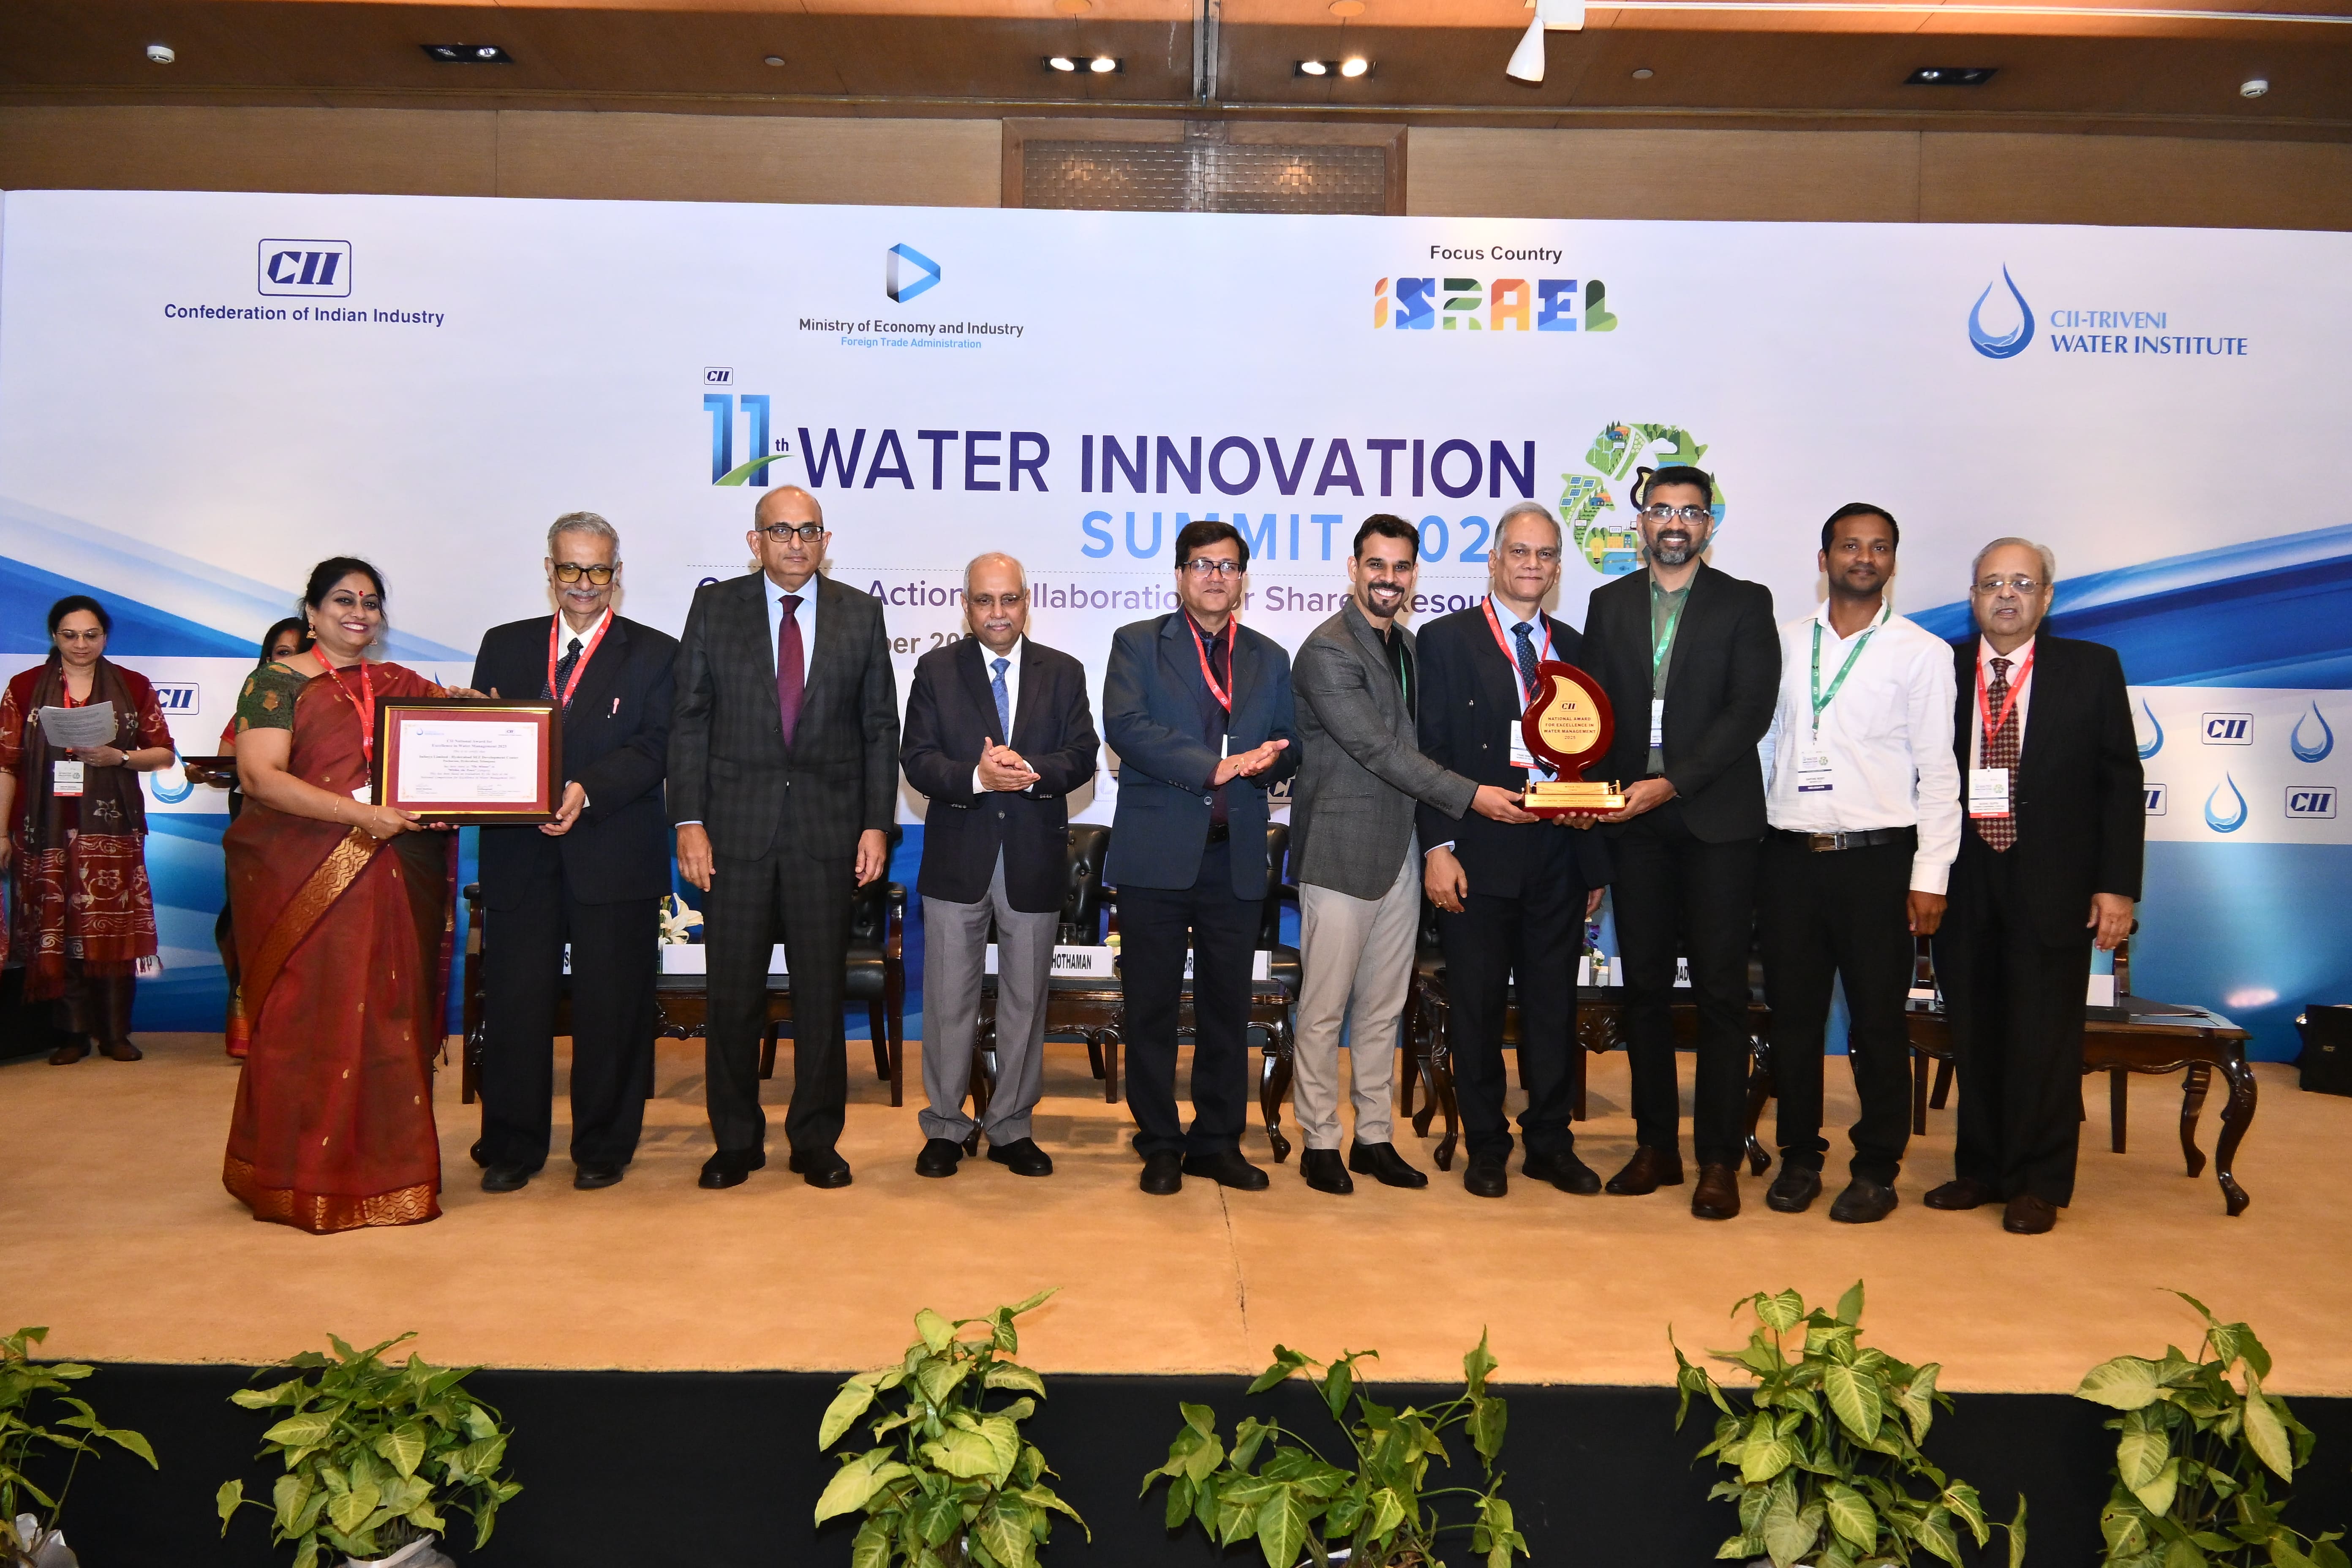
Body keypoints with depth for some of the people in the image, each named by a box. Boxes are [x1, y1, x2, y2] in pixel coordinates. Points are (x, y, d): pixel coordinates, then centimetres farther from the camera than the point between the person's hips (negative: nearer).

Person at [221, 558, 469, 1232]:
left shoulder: (402, 685, 16)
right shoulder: (278, 684, 0)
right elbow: (260, 777, -11)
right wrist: (359, 814, -20)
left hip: (393, 882, 5)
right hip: (305, 879, -5)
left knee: (391, 1020, 6)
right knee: (310, 1022, -2)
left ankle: (385, 1166, 15)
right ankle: (306, 1180, 9)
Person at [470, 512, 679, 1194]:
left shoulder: (653, 653, 4)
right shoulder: (505, 646, 14)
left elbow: (653, 748, -8)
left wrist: (588, 791, -24)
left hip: (614, 856, -2)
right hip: (520, 854, 3)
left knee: (611, 1004, 5)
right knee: (515, 1001, 7)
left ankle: (603, 1147, 18)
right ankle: (512, 1146, 20)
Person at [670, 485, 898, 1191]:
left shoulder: (861, 614, 7)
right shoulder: (715, 607, 5)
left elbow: (880, 727, 6)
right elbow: (689, 721, 2)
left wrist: (877, 824, -1)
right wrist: (689, 822, -6)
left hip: (828, 828, 0)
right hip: (736, 827, 0)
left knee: (822, 991, 6)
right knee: (734, 992, 6)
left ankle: (816, 1141, 19)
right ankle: (736, 1140, 20)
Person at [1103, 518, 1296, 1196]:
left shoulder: (1269, 659, 16)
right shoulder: (1138, 644, 4)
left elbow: (1290, 750, 15)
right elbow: (1125, 726, -12)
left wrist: (1267, 759, -10)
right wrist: (1212, 766, -20)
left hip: (1237, 859, 3)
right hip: (1157, 854, -3)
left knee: (1227, 1007, 8)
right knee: (1152, 1007, 4)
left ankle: (1218, 1141, 21)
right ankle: (1160, 1145, 16)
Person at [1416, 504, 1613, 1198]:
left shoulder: (1575, 648, 12)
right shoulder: (1447, 639, 0)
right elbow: (1430, 751, -5)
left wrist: (1595, 858, 10)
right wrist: (1439, 846, -12)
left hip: (1557, 856, 4)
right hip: (1479, 854, -4)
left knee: (1554, 1004, 10)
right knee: (1478, 1005, 5)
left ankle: (1551, 1144, 22)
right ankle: (1485, 1147, 18)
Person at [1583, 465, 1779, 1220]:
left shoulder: (1745, 604, 3)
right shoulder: (1609, 603, 13)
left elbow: (1749, 710, -7)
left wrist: (1671, 784, -16)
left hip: (1714, 819, -3)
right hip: (1634, 821, 3)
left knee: (1720, 992, -2)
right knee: (1644, 986, 8)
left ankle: (1718, 1160, 6)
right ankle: (1655, 1145, 18)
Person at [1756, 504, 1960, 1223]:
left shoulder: (1922, 652, 1)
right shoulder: (1784, 642, 9)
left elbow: (1939, 771, -1)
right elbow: (1752, 735, 10)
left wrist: (1930, 876, -7)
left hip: (1876, 859, -2)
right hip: (1790, 857, 3)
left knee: (1878, 1021, 4)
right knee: (1793, 1014, 8)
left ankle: (1876, 1170, 16)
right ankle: (1799, 1158, 21)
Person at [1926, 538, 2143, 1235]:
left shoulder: (2091, 668, 2)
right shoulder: (1940, 669, 4)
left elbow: (2122, 782, 1)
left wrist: (2117, 884, -5)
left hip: (2052, 883, -2)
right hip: (1963, 882, 2)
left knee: (2044, 1034, 3)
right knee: (1974, 1032, 10)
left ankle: (2038, 1184, 16)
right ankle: (1980, 1169, 25)